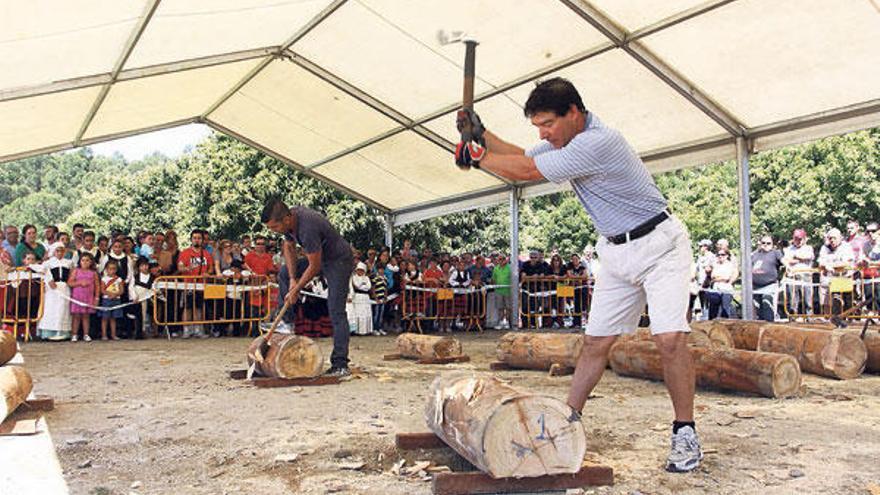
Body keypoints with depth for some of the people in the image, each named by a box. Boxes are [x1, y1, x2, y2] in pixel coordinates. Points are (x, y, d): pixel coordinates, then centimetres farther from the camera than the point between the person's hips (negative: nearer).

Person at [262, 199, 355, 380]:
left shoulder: (307, 228, -35)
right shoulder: (290, 217, -8)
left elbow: (315, 266, -27)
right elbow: (288, 247, 6)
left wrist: (295, 290, -17)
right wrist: (293, 278, -3)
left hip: (339, 259, -9)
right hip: (318, 257, 9)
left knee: (336, 312, -14)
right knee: (283, 275, 13)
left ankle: (340, 365, -15)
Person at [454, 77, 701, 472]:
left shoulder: (598, 142, -27)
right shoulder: (562, 140, 3)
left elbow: (526, 172, -24)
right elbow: (523, 158, 18)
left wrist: (476, 157, -11)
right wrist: (481, 135, 5)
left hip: (658, 244, -8)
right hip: (616, 251, 8)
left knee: (671, 339, -17)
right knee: (595, 342, 6)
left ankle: (684, 434, -3)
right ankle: (569, 420, 12)